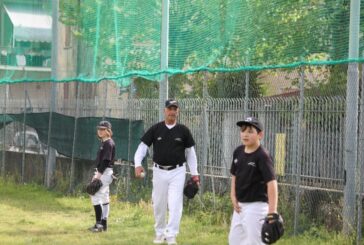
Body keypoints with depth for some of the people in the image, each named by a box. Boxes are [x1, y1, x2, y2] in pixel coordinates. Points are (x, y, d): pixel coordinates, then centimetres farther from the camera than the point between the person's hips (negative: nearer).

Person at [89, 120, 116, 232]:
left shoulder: (109, 143, -12)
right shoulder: (103, 143, 16)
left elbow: (106, 160, -19)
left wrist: (99, 174, -22)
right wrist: (97, 174, 16)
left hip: (105, 172, -10)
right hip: (102, 172, 10)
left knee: (96, 196, -15)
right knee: (104, 197, 11)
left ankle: (99, 224, -16)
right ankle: (103, 223, 15)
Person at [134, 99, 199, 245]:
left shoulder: (183, 130, 0)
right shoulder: (155, 129, 0)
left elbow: (190, 152, 6)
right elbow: (143, 146, -1)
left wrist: (194, 173, 3)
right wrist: (138, 164, -17)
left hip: (177, 172, -1)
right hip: (159, 171, 1)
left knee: (175, 204, -10)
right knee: (158, 204, 10)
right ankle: (160, 233, 25)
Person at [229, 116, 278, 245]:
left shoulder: (262, 156, -19)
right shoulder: (238, 151, 3)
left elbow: (271, 182, -26)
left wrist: (272, 212, -32)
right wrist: (233, 197, 5)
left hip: (256, 205, -8)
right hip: (240, 205, 8)